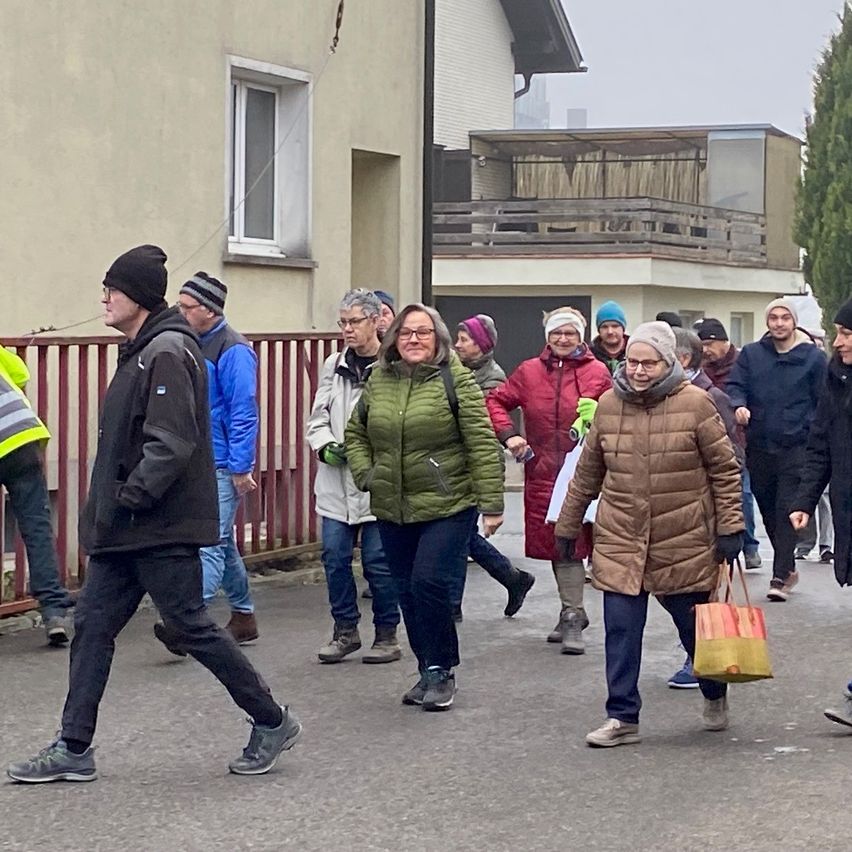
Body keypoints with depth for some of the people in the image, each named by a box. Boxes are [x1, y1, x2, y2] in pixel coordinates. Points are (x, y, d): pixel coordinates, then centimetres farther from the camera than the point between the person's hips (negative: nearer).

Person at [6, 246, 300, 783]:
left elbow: (171, 446, -24)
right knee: (92, 626, 8)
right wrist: (109, 506, 15)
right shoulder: (142, 350, 15)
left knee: (192, 627, -2)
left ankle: (272, 722, 13)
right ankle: (73, 750, 13)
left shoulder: (167, 353, -16)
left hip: (163, 527, -10)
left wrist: (127, 499, -20)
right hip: (127, 529, 10)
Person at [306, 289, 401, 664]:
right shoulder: (334, 366, 10)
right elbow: (318, 418, 15)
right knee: (335, 556, 6)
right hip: (336, 482, 5)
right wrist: (325, 446, -3)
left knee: (379, 560, 2)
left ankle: (387, 634, 17)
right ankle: (345, 629, 21)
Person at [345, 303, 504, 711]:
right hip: (392, 510, 6)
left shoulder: (455, 380, -8)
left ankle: (441, 671, 1)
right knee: (408, 591, 10)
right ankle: (429, 672, 23)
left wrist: (491, 503, -14)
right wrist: (364, 473, 3)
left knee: (429, 584, -15)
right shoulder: (378, 381, 7)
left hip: (448, 508, -6)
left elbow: (483, 444, -11)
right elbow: (356, 433, 20)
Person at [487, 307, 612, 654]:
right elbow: (496, 401, 13)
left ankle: (572, 616, -4)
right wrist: (508, 434, -1)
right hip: (542, 471, 3)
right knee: (554, 543, 9)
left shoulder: (597, 373, 1)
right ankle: (572, 613, 23)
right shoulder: (529, 372, 7)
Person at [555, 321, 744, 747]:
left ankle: (715, 696, 37)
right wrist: (568, 524, 14)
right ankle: (622, 717, 8)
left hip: (684, 544, -2)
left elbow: (724, 469, -2)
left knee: (696, 626, 12)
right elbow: (588, 472, 12)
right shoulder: (609, 404, 3)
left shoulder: (695, 404, -7)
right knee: (620, 631, -1)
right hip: (620, 541, 2)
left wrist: (729, 526, -6)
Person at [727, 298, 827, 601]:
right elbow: (735, 386, 1)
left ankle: (780, 577, -11)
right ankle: (788, 568, 27)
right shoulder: (751, 354, 8)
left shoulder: (813, 357, 2)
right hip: (759, 447, 4)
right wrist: (739, 406, -21)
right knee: (768, 511, 12)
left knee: (787, 512, -10)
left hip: (796, 448, -4)